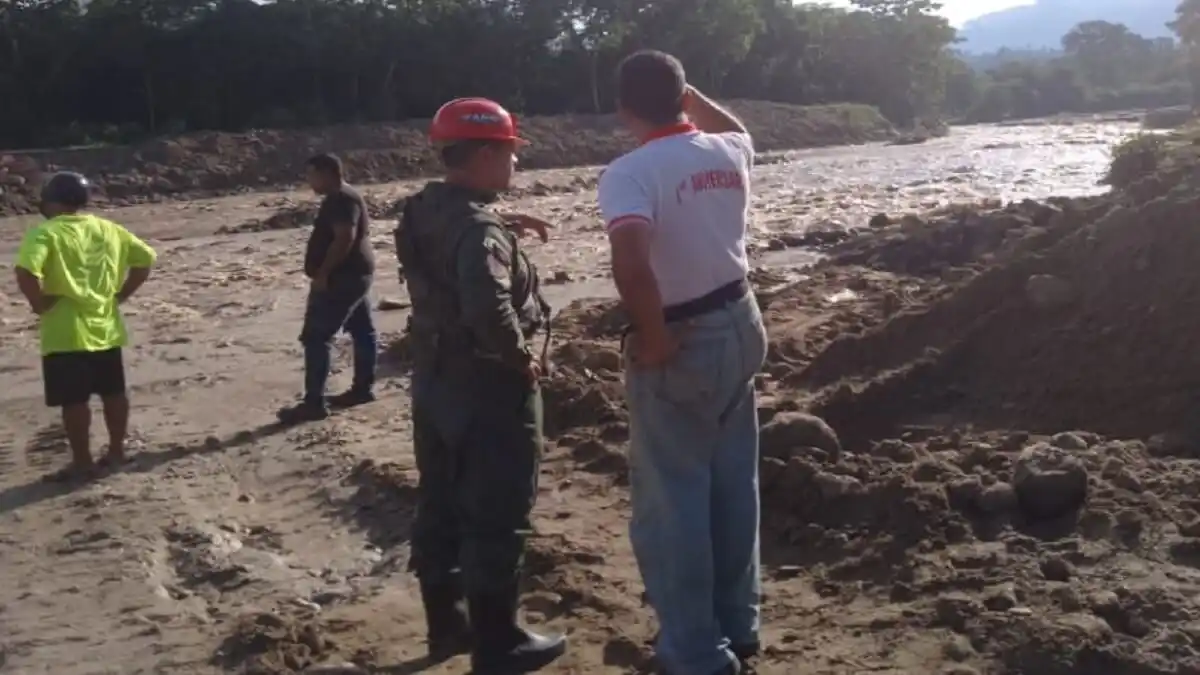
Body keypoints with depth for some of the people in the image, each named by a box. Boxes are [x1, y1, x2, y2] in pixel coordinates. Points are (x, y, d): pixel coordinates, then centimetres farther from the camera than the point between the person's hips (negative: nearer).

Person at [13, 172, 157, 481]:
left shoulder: (46, 232, -12)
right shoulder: (109, 230, 7)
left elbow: (26, 270, -28)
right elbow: (145, 258, 11)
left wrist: (38, 302, -13)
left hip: (66, 333, -6)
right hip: (106, 327, 6)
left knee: (74, 400, 2)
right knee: (113, 393, 15)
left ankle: (82, 462, 8)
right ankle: (116, 450, 25)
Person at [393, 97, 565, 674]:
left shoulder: (423, 210, 3)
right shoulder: (479, 229, -25)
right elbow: (488, 308, -40)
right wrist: (522, 357, -23)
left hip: (435, 381, 9)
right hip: (488, 389, -9)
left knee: (440, 507, 17)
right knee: (496, 518, 3)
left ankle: (446, 624, 33)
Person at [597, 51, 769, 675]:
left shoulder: (630, 172, -18)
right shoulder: (728, 153, 2)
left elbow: (631, 261, -36)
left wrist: (653, 337, -22)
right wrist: (685, 90, 28)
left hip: (678, 344, -7)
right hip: (738, 327, 7)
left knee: (672, 499, 5)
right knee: (734, 484, 18)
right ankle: (738, 625, 32)